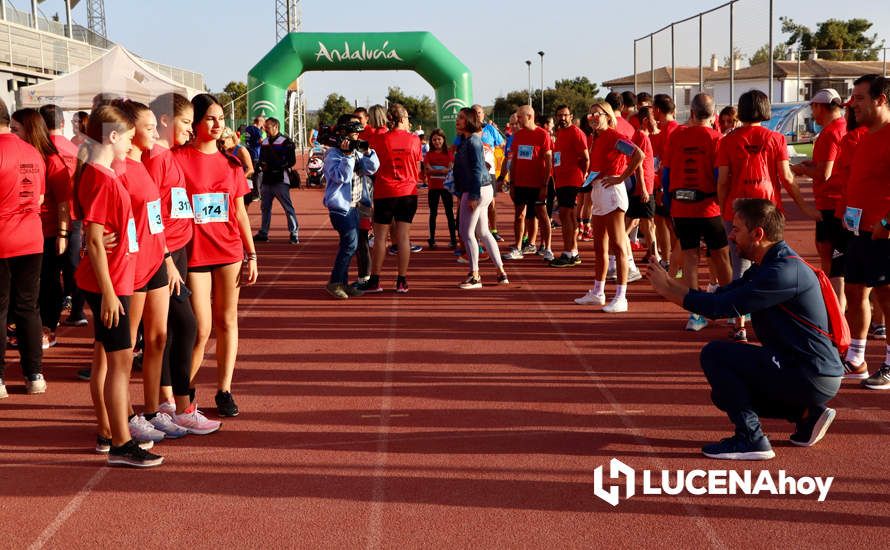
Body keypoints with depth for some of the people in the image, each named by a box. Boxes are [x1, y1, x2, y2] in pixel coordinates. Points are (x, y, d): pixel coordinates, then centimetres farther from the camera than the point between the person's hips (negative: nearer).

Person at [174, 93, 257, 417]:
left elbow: (240, 211, 12)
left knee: (227, 321, 7)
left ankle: (224, 390, 17)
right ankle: (185, 390, 15)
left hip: (229, 250, 4)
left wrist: (252, 254, 9)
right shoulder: (178, 159, -5)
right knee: (201, 328, -5)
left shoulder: (230, 162, 8)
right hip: (194, 253, -4)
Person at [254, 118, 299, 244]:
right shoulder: (264, 142, 16)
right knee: (265, 207, 13)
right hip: (266, 180, 7)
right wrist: (261, 165, 1)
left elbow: (291, 161, -12)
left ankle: (294, 233, -5)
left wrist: (275, 167, -17)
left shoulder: (286, 142, -6)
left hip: (281, 180, -7)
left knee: (288, 207, -8)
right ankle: (263, 233, 22)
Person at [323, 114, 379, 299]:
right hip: (340, 205, -9)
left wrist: (367, 151, -11)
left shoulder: (357, 152, 13)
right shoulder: (333, 154, -10)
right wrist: (347, 155, -27)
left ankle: (343, 282, 19)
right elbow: (340, 176, -23)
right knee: (350, 242, -16)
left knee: (348, 244, 11)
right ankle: (334, 282, -9)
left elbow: (371, 169, 2)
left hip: (354, 205, 9)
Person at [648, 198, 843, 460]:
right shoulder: (767, 267, 13)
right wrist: (670, 283, 1)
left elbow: (723, 307, -23)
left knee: (714, 354, -13)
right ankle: (806, 414, 15)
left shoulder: (785, 272, -21)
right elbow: (719, 298, 11)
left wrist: (669, 291, -13)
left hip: (813, 377, -10)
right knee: (725, 394, 20)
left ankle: (751, 440, -10)